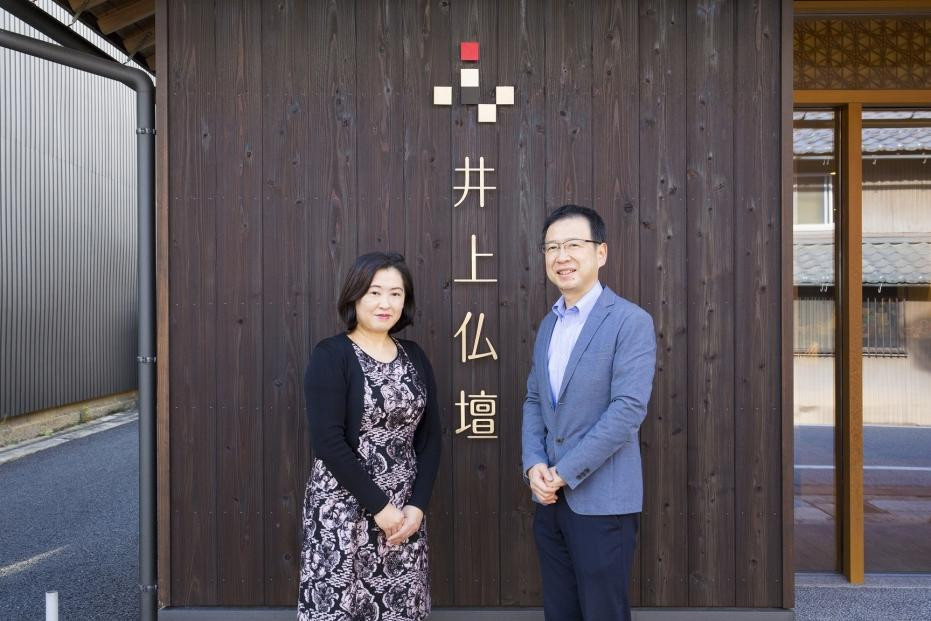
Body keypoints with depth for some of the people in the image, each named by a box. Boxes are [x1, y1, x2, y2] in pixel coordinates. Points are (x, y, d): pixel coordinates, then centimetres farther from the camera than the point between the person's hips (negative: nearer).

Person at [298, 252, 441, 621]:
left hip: (405, 510, 5)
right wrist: (378, 505, -15)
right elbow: (328, 441, -15)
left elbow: (429, 437, 6)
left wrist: (418, 504, -4)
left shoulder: (414, 357, 6)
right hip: (344, 508, -4)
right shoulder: (331, 355, -9)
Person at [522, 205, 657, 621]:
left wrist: (565, 472, -16)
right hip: (550, 496, 6)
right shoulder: (549, 323, 11)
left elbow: (628, 409, -18)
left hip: (602, 499, -6)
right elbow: (534, 400, 12)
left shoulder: (631, 321, -11)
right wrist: (533, 465, -4)